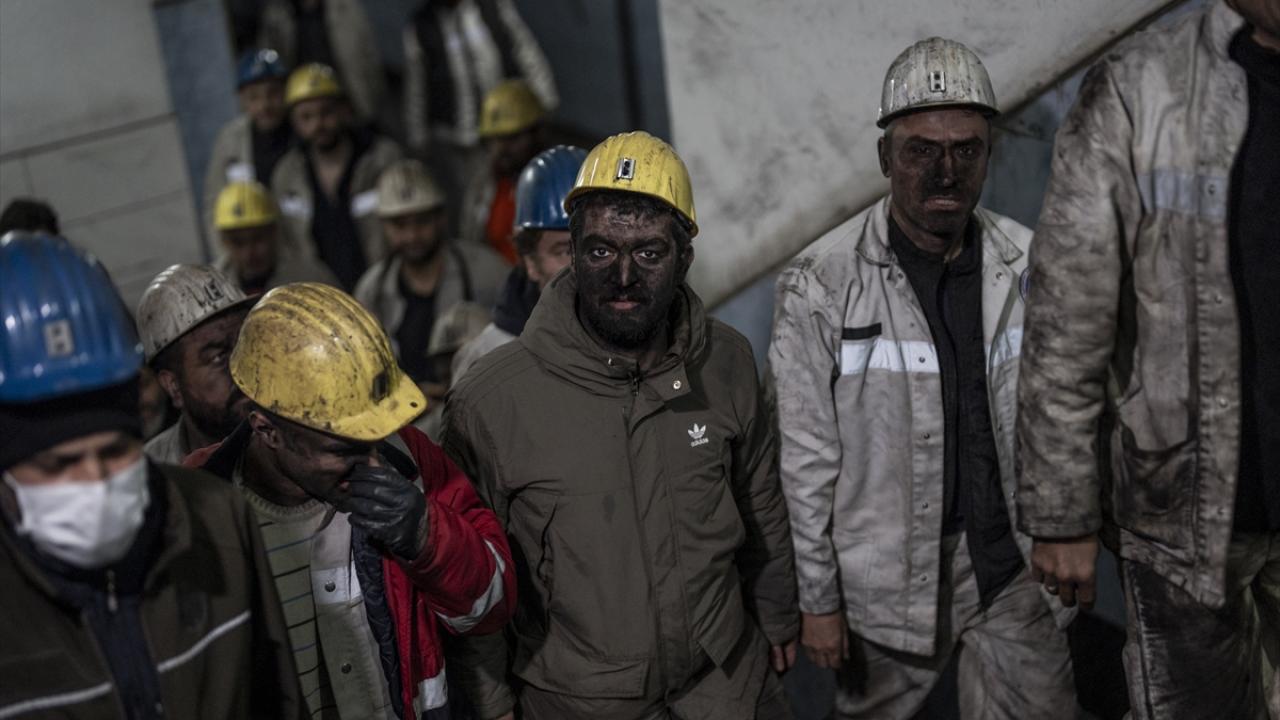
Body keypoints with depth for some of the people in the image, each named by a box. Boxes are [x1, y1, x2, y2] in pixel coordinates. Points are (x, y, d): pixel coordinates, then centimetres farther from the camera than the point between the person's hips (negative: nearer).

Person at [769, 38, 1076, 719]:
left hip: (1015, 569, 3)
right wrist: (817, 599, -6)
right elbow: (806, 461, -9)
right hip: (888, 581, -3)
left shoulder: (1029, 267, -2)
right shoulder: (822, 285, -13)